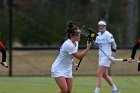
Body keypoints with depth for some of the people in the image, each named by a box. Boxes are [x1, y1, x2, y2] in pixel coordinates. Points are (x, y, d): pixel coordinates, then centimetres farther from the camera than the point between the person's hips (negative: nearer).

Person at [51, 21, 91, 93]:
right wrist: (87, 48, -20)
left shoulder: (76, 43, 4)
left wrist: (73, 64, 11)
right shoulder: (68, 44, -25)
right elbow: (79, 56, -23)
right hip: (58, 69, -9)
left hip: (67, 70, 9)